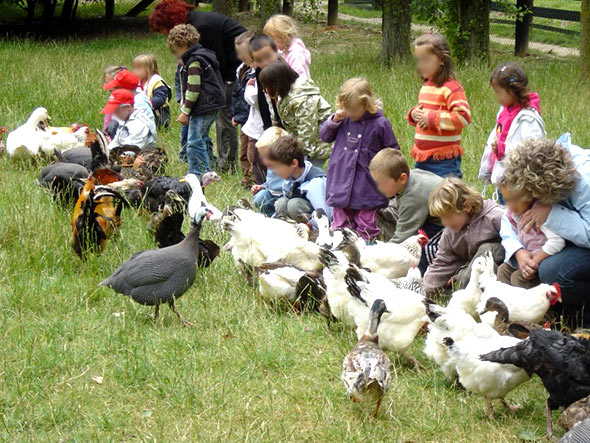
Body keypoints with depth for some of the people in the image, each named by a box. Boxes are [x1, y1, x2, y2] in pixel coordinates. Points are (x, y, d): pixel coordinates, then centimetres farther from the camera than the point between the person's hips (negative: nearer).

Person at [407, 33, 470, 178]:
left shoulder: (451, 88, -13)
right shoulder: (426, 86, 13)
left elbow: (463, 116, -23)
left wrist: (432, 118, -20)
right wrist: (414, 114, 5)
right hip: (422, 158, 9)